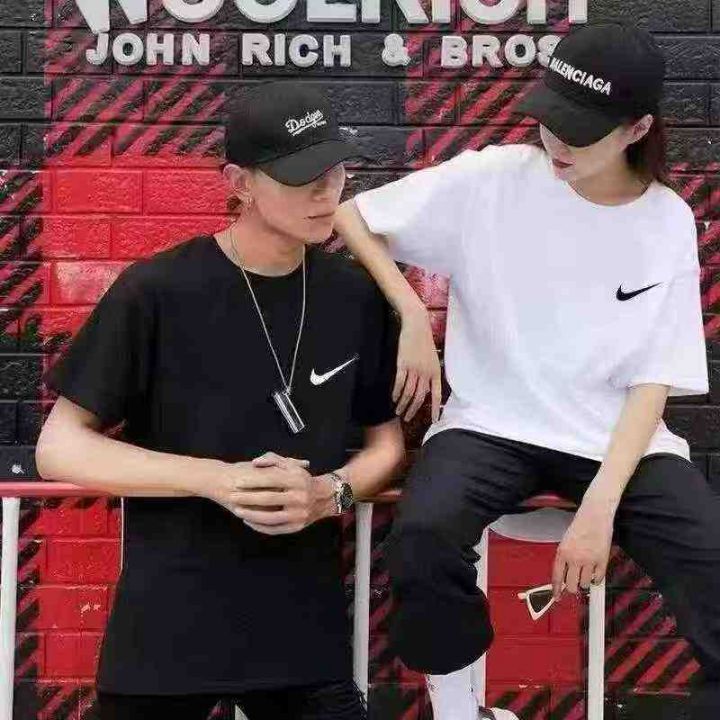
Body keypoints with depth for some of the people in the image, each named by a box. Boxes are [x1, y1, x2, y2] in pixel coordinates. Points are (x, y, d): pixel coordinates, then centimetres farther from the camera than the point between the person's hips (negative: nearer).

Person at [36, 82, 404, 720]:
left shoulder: (356, 296, 2)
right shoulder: (157, 292, -10)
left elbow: (386, 439, 11)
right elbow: (59, 448, -7)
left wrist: (330, 494, -11)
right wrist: (214, 480, -18)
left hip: (304, 625, 3)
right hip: (166, 623, -2)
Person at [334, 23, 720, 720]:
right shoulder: (491, 179, -5)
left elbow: (653, 382, -3)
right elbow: (351, 215, 1)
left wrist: (600, 505, -16)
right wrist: (412, 318, -13)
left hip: (618, 438, 1)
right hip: (492, 423, -1)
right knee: (423, 539, -31)